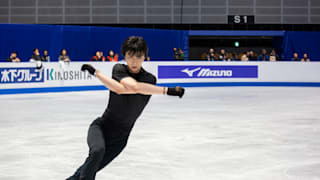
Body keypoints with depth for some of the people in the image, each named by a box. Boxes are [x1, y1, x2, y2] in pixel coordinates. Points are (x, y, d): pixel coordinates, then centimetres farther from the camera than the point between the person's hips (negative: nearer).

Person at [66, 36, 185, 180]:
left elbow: (121, 89, -27)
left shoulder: (150, 79, -9)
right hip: (101, 126, -1)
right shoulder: (119, 69, -6)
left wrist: (96, 72, -24)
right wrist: (166, 90, -27)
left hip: (119, 137, 1)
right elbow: (133, 85, -27)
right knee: (97, 150, -33)